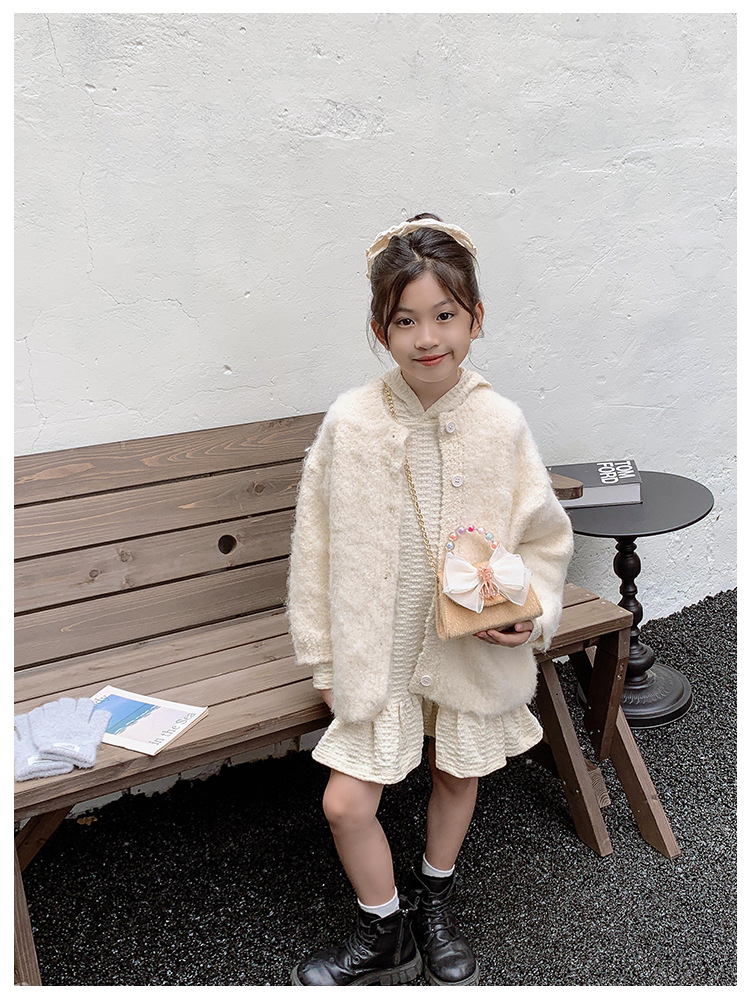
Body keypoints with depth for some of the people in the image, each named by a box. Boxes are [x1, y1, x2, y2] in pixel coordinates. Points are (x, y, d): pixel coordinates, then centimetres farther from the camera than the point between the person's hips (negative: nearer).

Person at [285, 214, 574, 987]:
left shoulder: (500, 423, -12)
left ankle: (433, 902, 49)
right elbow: (317, 546, -5)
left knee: (457, 774, 19)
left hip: (474, 648, 1)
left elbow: (544, 536, 1)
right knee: (346, 802, -1)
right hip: (378, 648, -1)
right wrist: (323, 657, -1)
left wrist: (531, 611, -16)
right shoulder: (349, 422, -14)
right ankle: (383, 937, 30)